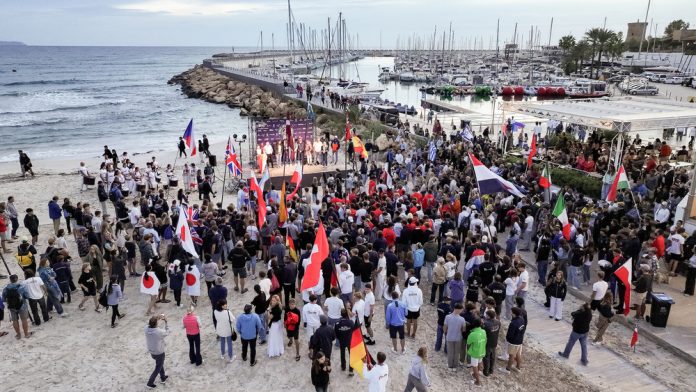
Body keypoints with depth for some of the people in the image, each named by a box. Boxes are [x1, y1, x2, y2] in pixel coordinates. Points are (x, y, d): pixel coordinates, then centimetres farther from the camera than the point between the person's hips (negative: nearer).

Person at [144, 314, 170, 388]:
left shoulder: (146, 328, -20)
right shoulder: (159, 331, -33)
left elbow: (150, 324, 4)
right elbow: (167, 332, -11)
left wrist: (158, 318, -1)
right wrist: (165, 321, -8)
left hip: (151, 352, 6)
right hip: (159, 353, -6)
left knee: (160, 364, 30)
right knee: (158, 368, 17)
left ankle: (163, 378, 47)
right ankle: (150, 383, 24)